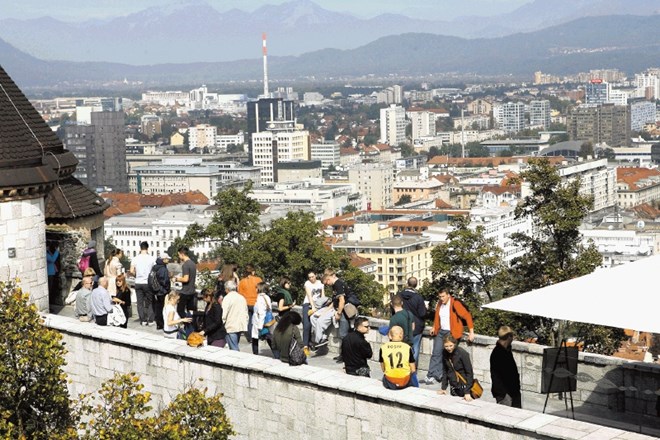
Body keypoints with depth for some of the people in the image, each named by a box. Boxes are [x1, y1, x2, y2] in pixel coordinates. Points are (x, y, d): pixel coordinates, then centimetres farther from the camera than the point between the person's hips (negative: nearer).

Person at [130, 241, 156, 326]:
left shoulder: (135, 259, -2)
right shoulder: (151, 259, -8)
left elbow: (132, 271, -3)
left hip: (138, 283, 2)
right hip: (148, 283, -2)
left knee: (140, 303, 8)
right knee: (150, 302, 8)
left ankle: (143, 320, 9)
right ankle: (150, 320, 6)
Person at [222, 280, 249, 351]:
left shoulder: (227, 298, -9)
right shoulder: (242, 298, 12)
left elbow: (224, 315, -13)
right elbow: (246, 314, 16)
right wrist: (245, 324, 22)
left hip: (231, 327, -7)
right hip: (241, 326, 7)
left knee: (234, 349, -7)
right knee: (235, 347, 17)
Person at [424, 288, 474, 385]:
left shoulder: (455, 304, -14)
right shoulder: (439, 304, 7)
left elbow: (467, 316, -15)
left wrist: (471, 332, -18)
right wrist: (434, 327, 19)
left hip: (451, 333, -6)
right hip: (441, 332, 6)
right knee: (436, 353, 0)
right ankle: (432, 376, 1)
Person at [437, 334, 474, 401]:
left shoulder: (463, 354, -16)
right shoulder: (445, 355, 0)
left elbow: (469, 373, -15)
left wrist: (467, 392, -18)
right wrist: (444, 388, 4)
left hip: (464, 386, -5)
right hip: (453, 388, 5)